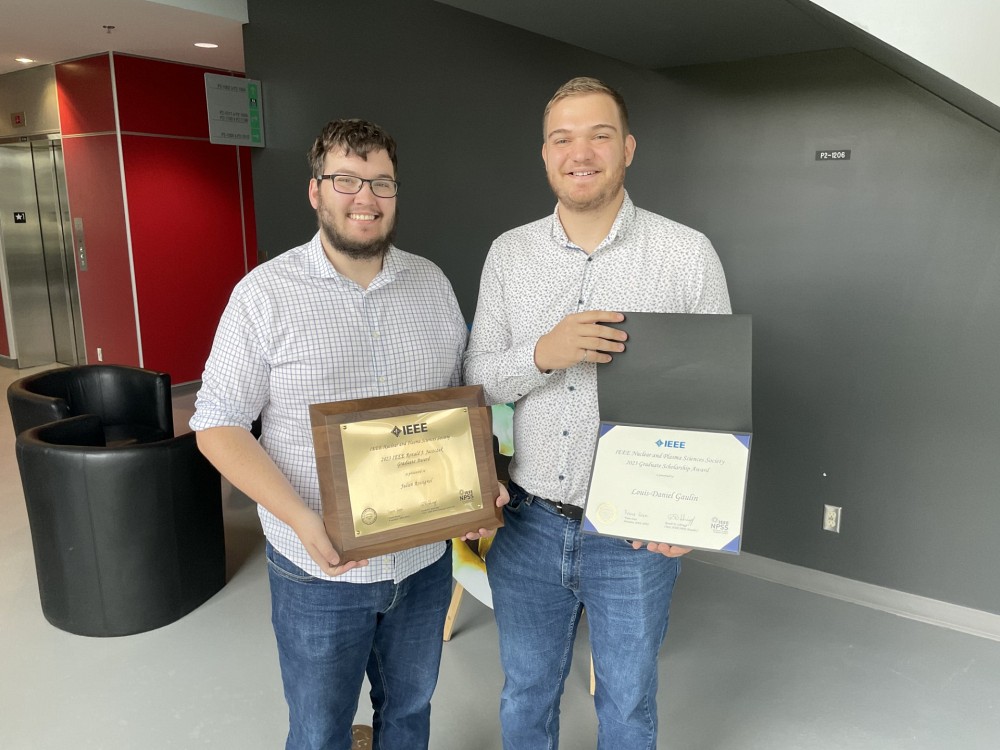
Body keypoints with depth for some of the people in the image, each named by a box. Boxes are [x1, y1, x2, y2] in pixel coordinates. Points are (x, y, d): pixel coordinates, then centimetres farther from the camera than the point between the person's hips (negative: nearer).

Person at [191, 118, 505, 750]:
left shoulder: (434, 283, 2)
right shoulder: (266, 292, -11)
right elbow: (218, 425, -10)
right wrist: (303, 520, -23)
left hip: (426, 560, 4)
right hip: (320, 566, -3)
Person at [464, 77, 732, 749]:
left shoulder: (689, 254, -8)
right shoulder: (509, 253, 0)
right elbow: (477, 379, 1)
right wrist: (543, 353, -21)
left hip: (636, 536, -2)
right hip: (527, 526, 3)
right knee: (526, 696, 23)